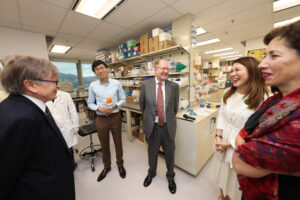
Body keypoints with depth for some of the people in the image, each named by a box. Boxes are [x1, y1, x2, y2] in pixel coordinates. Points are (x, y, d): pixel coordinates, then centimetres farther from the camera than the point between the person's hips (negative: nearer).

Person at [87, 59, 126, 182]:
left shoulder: (116, 83, -5)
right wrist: (98, 108, -15)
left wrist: (114, 106, -15)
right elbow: (90, 103, 4)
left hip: (115, 117, -1)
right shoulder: (93, 86, -3)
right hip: (101, 119, 1)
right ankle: (106, 166, 44)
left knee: (118, 142, 15)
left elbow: (123, 99, 1)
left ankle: (120, 164, 42)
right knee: (104, 144, 18)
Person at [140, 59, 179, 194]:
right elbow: (142, 105, 5)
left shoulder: (174, 86, -6)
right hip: (152, 126, 0)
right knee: (152, 152, 22)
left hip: (168, 126, 1)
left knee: (170, 153, 19)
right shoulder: (145, 85, -7)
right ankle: (151, 173, 54)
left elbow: (175, 107, 7)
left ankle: (170, 176, 50)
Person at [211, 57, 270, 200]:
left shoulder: (263, 99, -19)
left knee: (235, 178, 18)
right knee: (222, 173, 26)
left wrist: (228, 144, -16)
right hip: (222, 142, 6)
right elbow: (221, 115, 2)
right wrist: (218, 137, -8)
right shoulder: (228, 93, -1)